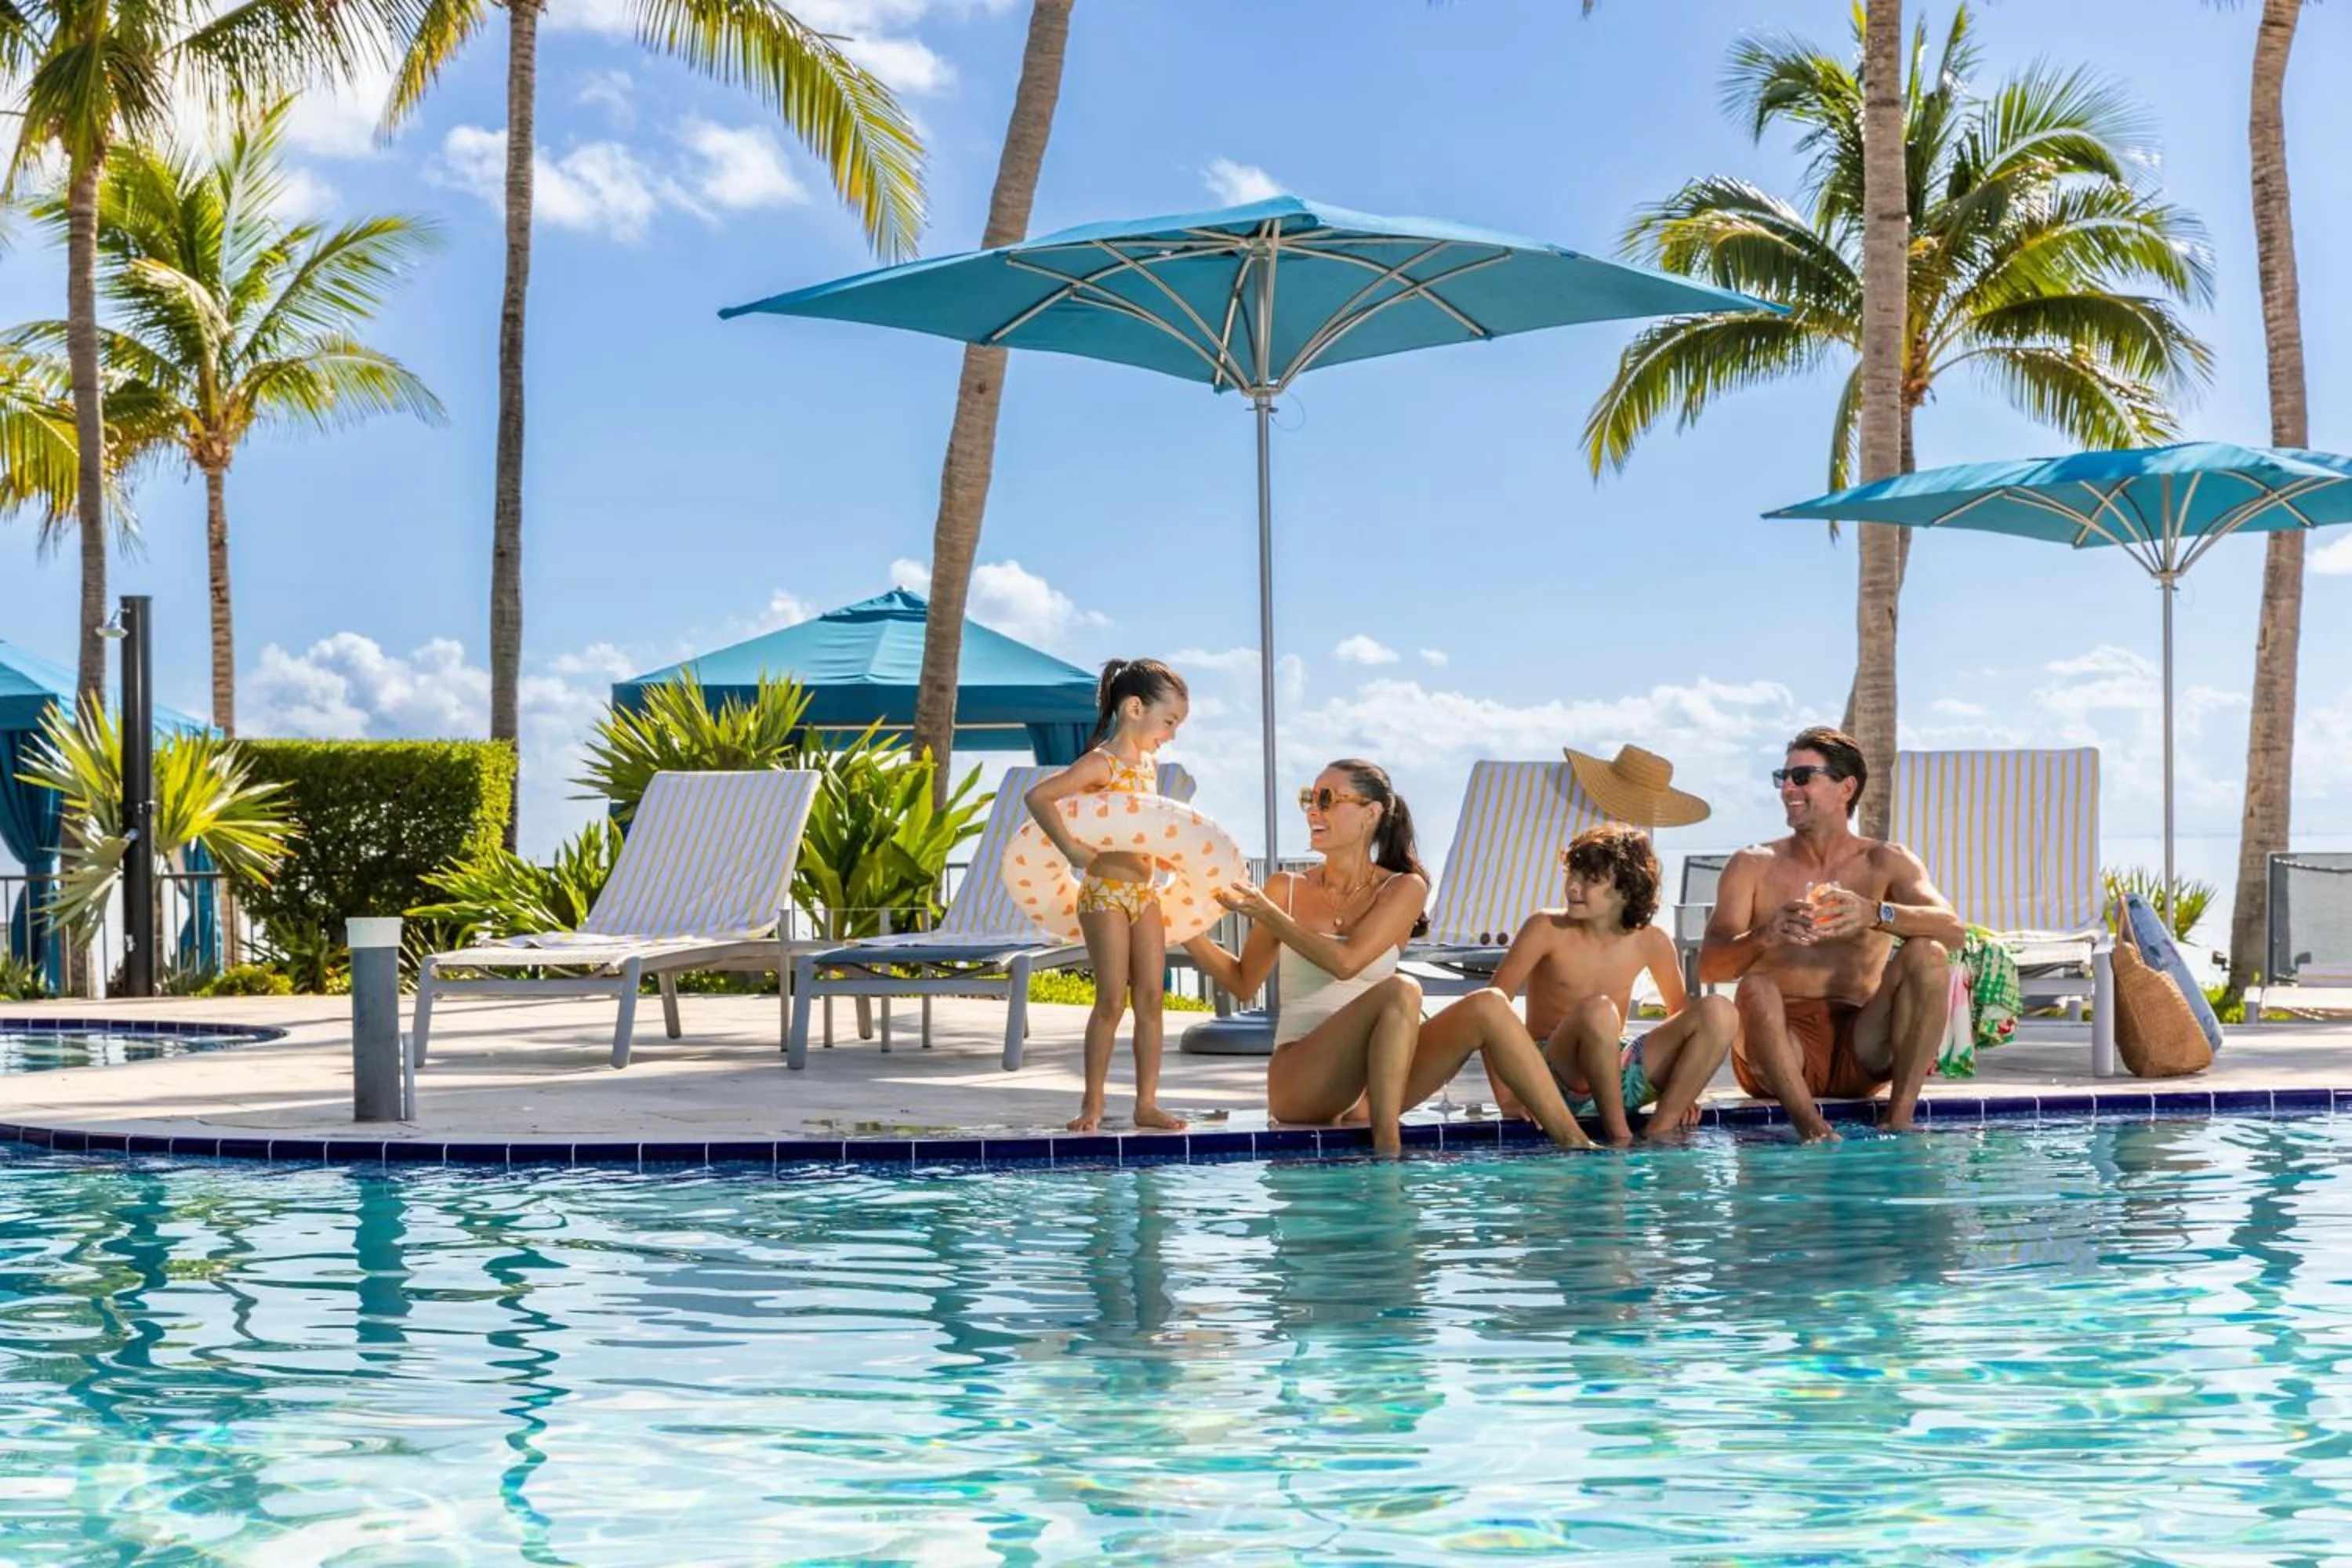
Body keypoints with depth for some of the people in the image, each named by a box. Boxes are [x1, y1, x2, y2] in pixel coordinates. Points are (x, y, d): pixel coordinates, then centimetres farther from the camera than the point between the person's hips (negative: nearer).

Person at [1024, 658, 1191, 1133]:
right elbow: (1038, 796, -24)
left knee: (1151, 998, 5)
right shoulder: (1101, 763, -13)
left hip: (1145, 891, 8)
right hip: (1105, 892, -8)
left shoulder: (1149, 764, 13)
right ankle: (1092, 1103, 4)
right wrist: (1072, 849, -27)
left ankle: (1147, 1102, 9)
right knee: (1112, 1000, -6)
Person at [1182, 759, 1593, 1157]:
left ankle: (1576, 1145, -19)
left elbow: (1346, 961, -11)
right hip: (1299, 1085, -2)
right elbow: (1244, 981, 14)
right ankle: (1386, 1151, -37)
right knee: (1400, 991, -30)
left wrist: (1263, 911, -13)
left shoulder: (1403, 889, 4)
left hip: (1369, 1088, 3)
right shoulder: (1287, 890, 6)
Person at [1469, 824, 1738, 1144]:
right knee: (1598, 1011, -37)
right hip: (1552, 1075, -4)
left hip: (1619, 1073, 4)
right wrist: (1507, 1097, -20)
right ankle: (1619, 1134, -22)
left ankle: (1659, 1131, -15)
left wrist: (1684, 1089, 2)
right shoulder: (1546, 929, -10)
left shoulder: (1651, 943, 0)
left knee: (1719, 1012, -13)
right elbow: (1491, 1006, -13)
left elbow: (1681, 1014, 14)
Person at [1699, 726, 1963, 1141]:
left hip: (1860, 1051, 1)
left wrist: (1874, 915, -31)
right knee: (1755, 987, -31)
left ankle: (1899, 1121, -25)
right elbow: (1709, 966, -5)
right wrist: (1764, 936, -29)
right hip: (1780, 1048, -1)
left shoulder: (1886, 863, 9)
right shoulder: (1752, 866, 8)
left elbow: (1951, 929, -10)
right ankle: (1812, 1128, -37)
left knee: (1927, 955, -20)